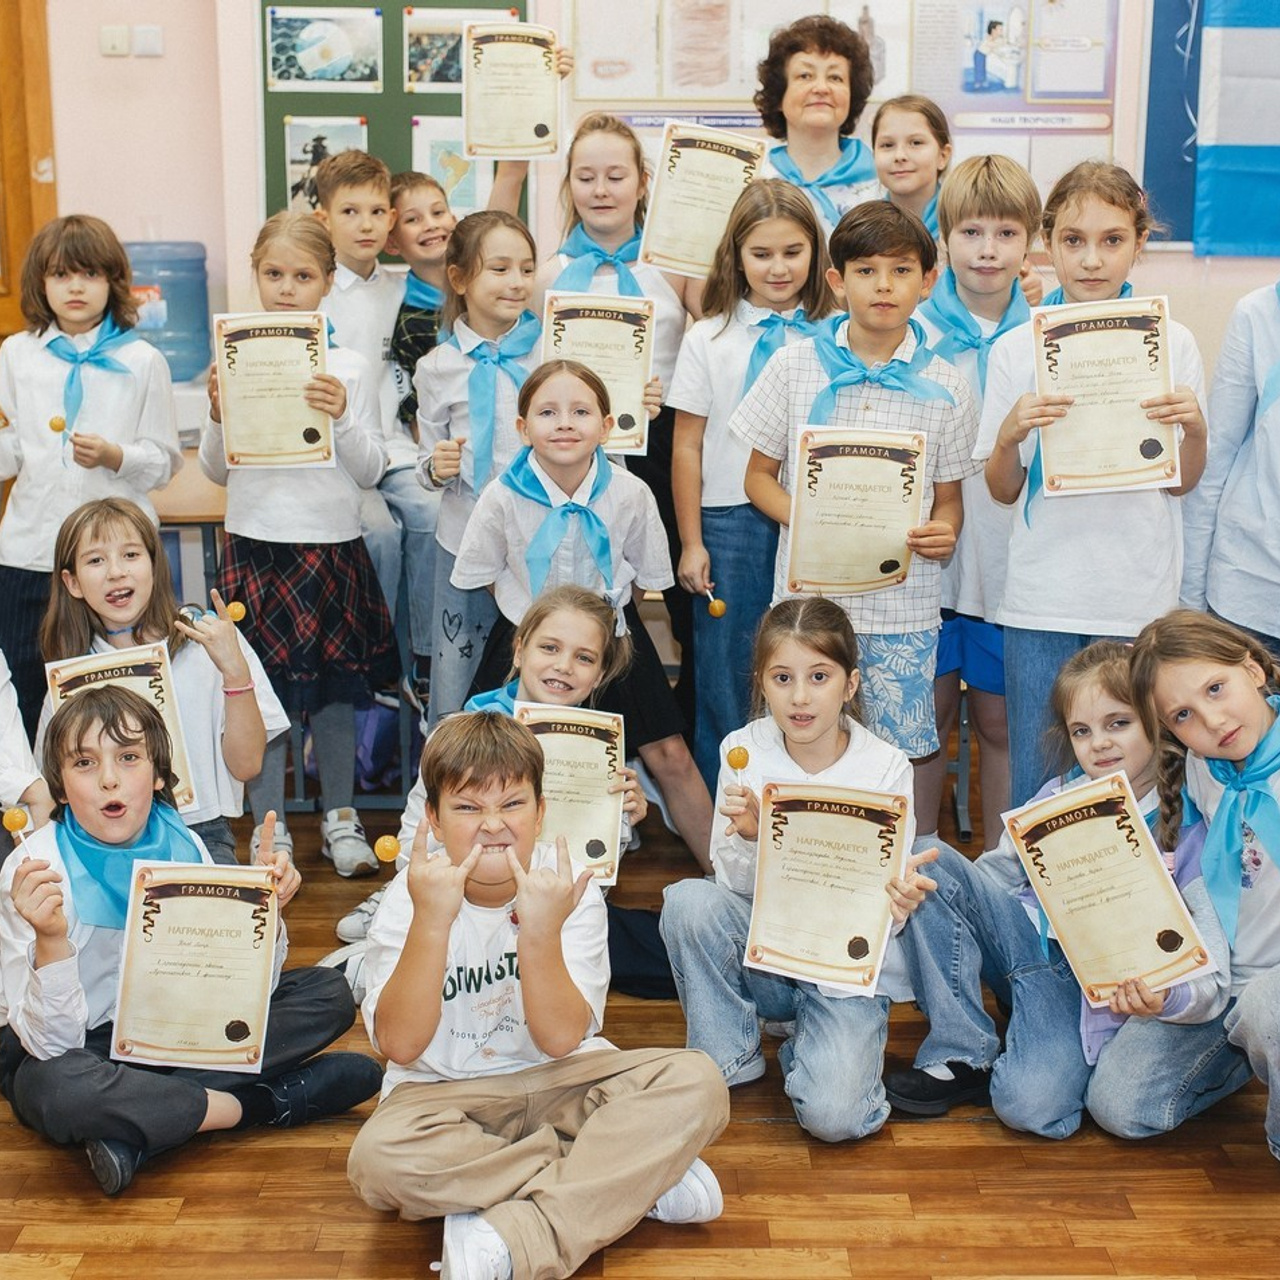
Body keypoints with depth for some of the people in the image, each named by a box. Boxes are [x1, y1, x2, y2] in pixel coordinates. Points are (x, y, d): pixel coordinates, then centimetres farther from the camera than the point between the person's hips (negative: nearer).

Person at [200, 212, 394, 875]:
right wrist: (219, 416, -10)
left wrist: (342, 417, -16)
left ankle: (340, 818, 25)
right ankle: (269, 827, 17)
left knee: (334, 691, 9)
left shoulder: (349, 367, 0)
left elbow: (371, 471, 0)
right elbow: (217, 472, 8)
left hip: (331, 544, 0)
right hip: (255, 542, 0)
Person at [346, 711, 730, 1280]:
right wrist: (431, 920, -33)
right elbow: (400, 1045, -22)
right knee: (378, 1158, -34)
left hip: (558, 1082, 1)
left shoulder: (568, 889, -10)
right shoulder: (409, 896, -11)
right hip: (445, 1093, -1)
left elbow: (560, 1039, -18)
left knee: (696, 1083, -23)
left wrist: (540, 933, -34)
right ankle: (639, 1180, -21)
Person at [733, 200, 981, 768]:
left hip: (904, 608, 0)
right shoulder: (794, 366, 3)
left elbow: (948, 497, 10)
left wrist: (944, 531, -13)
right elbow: (759, 476, 6)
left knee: (904, 756, 3)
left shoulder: (945, 389, 4)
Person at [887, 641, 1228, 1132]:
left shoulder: (1193, 827, -13)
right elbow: (998, 873, 11)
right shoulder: (1060, 796, 1)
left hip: (1105, 994, -6)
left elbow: (1212, 976, -15)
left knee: (1032, 1105, -32)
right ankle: (962, 1056, -11)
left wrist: (1167, 998, -38)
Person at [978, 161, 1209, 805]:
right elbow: (1003, 491, 4)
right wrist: (1010, 434, -15)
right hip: (1042, 599, 0)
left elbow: (1180, 484, 7)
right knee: (1034, 785, 5)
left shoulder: (1173, 344, 2)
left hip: (1140, 599, 0)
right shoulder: (1018, 349, 1)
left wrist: (1195, 428, -12)